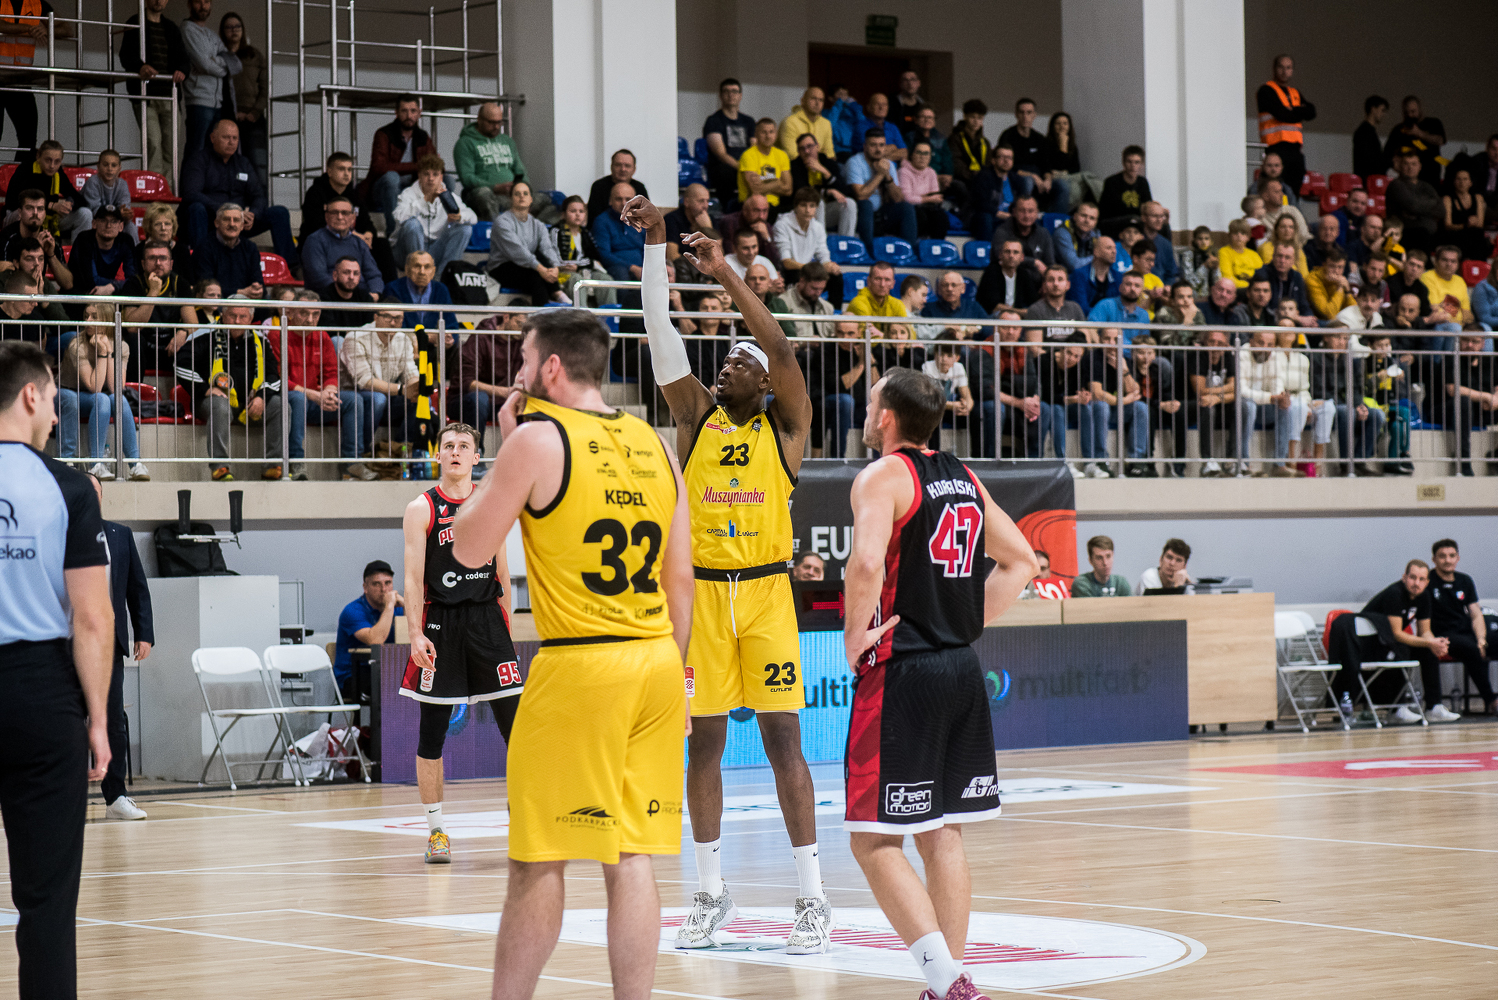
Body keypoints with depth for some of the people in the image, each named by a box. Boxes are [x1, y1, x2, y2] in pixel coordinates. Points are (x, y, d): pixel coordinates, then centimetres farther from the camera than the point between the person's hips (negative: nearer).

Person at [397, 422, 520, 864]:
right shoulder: (421, 509, 0)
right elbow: (413, 578, -5)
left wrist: (506, 629, 14)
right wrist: (415, 635, -15)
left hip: (487, 618, 2)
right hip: (440, 622, -2)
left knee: (515, 723, -3)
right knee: (432, 732, 1)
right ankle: (435, 830, 11)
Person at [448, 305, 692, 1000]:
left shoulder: (538, 437, -7)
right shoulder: (653, 444, 12)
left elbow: (470, 548, -2)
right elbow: (681, 579, 14)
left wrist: (505, 452, 7)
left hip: (577, 666, -6)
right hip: (657, 660, 6)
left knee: (539, 862, 1)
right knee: (630, 857, 7)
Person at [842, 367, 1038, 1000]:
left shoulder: (883, 477, -9)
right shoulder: (964, 479, 14)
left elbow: (867, 564, -26)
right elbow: (1021, 562, 22)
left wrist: (855, 633, -12)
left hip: (900, 673, -8)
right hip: (962, 669, 8)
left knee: (875, 840, -3)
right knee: (943, 836, 14)